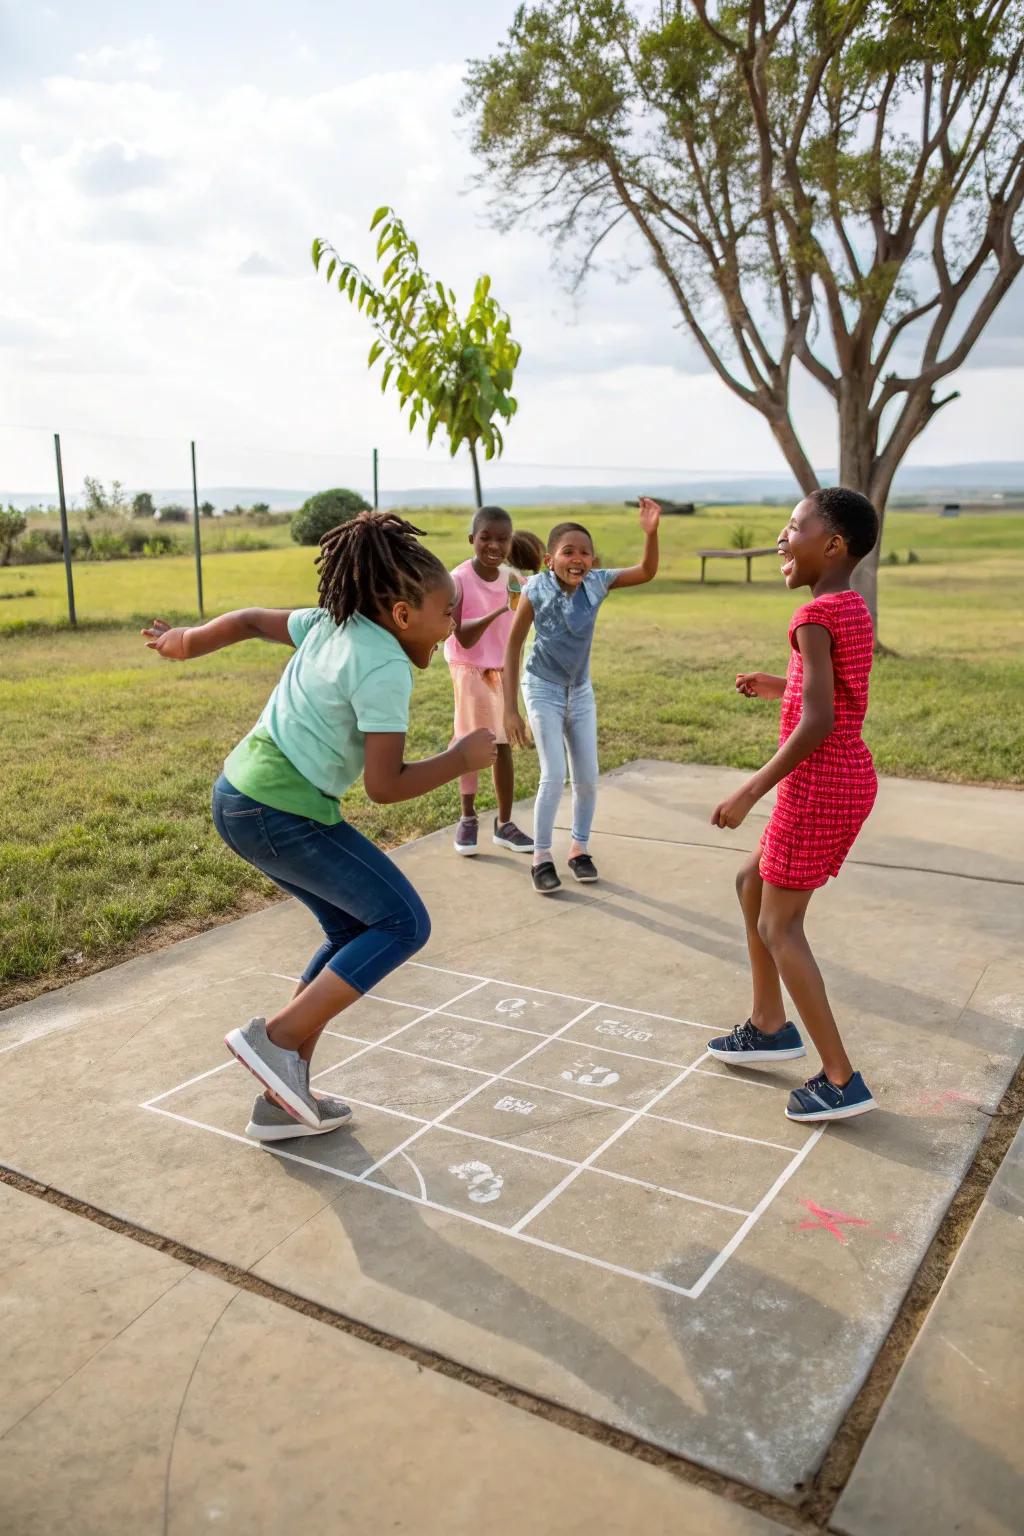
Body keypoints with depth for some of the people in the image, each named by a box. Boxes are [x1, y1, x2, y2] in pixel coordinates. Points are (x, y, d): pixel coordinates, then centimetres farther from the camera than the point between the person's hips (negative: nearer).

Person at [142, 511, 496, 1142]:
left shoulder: (332, 623, 8)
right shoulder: (385, 668, -18)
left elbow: (252, 619, 22)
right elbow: (385, 785, -20)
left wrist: (189, 641, 39)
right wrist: (463, 757, -8)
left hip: (241, 795, 10)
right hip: (282, 812, -10)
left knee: (354, 931, 17)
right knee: (405, 923, -7)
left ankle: (284, 1100, 22)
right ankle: (278, 1037, -3)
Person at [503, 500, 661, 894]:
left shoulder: (596, 583, -14)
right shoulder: (537, 591, -21)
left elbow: (647, 572, -16)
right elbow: (513, 646, -15)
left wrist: (651, 532, -35)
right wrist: (510, 709, -16)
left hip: (581, 691, 4)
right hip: (543, 690, -4)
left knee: (588, 778, 6)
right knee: (554, 776, -11)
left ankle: (580, 849, 25)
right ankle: (542, 858, 5)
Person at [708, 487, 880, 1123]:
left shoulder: (816, 616, -18)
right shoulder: (854, 609, 10)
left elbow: (818, 722, -25)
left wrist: (750, 792, -21)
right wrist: (779, 687, 20)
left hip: (817, 785, -10)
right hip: (848, 779, 10)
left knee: (780, 926, 0)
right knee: (753, 884, 22)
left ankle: (842, 1080, 4)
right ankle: (770, 1026, 30)